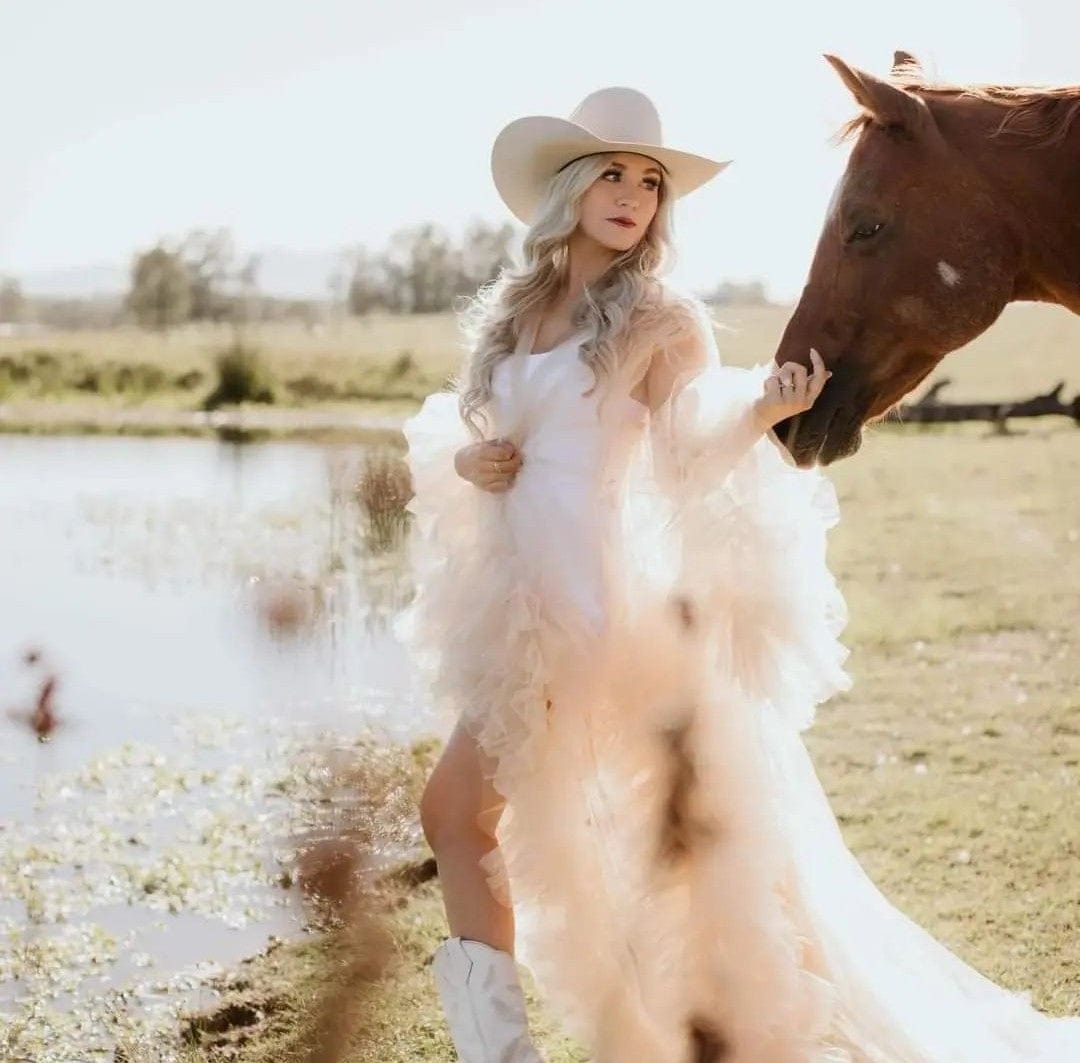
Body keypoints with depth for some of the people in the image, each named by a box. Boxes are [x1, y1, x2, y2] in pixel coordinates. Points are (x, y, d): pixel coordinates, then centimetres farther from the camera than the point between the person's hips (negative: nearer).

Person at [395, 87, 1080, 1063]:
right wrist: (467, 458, -1)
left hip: (590, 605, -6)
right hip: (518, 605, 6)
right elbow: (471, 432, 22)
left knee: (457, 809, -6)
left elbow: (688, 460, -9)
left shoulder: (663, 320, -3)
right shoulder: (512, 311, 13)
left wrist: (764, 410, -26)